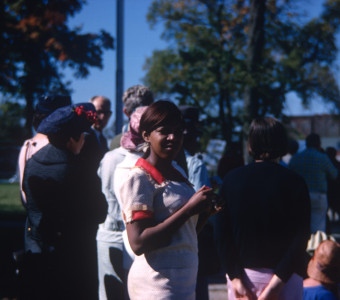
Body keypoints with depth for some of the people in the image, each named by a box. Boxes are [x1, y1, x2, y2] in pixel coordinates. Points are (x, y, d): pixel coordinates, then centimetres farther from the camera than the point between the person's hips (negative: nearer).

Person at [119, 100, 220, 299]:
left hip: (185, 281, 8)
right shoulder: (139, 178, -11)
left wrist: (206, 211, 1)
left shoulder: (178, 174, 14)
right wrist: (189, 209, -21)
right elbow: (138, 243, -20)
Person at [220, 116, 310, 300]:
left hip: (242, 275, 2)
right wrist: (275, 284, -12)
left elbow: (225, 235, -6)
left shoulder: (231, 179, -1)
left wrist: (236, 278, -7)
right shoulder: (295, 182, -6)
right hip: (283, 276, -2)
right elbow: (299, 240, -12)